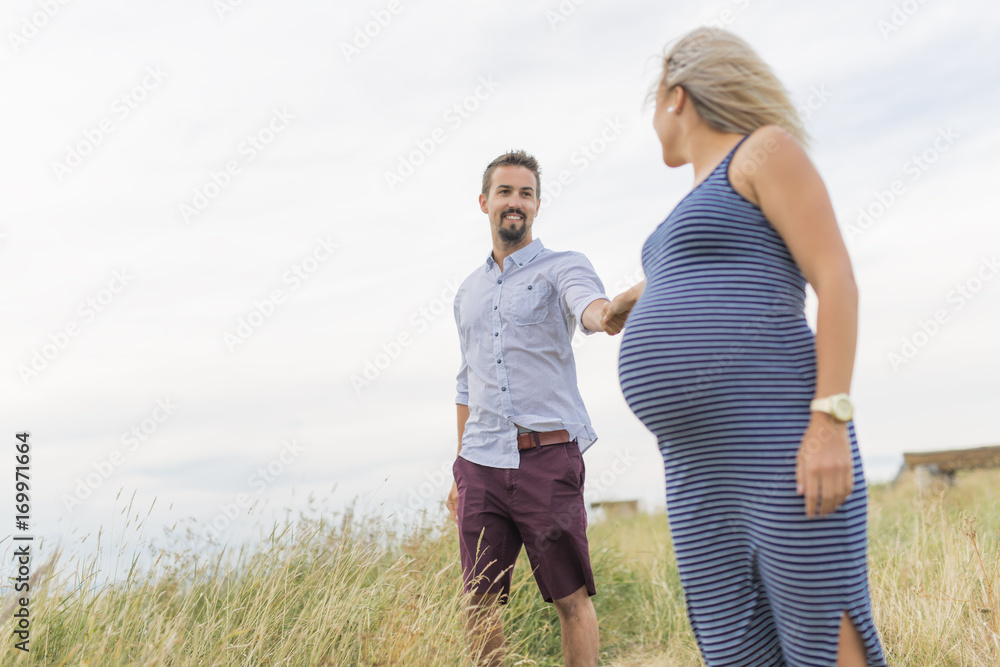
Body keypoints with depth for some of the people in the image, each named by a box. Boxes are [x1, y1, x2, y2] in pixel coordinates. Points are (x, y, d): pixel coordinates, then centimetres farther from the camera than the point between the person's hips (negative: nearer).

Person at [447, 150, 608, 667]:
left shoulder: (562, 267, 2)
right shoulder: (469, 291, 19)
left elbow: (591, 309, -22)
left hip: (548, 456, -4)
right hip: (481, 463, 5)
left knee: (571, 598, 0)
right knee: (480, 604, 6)